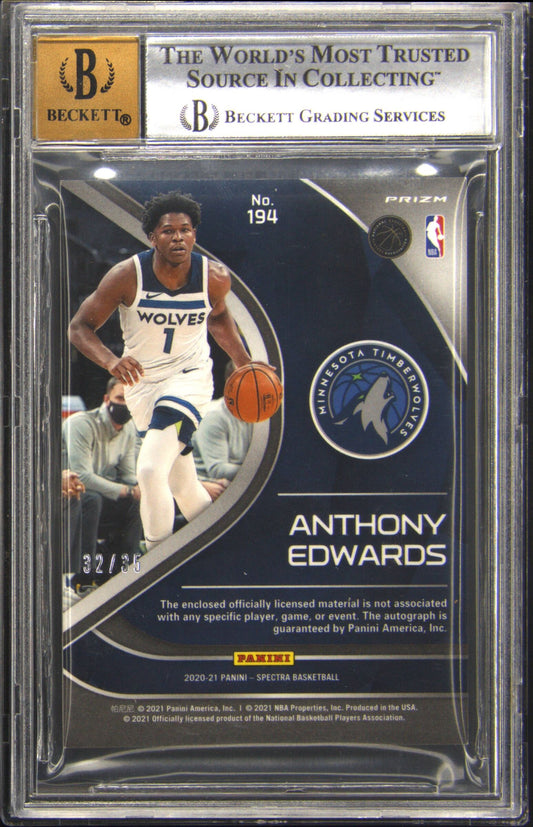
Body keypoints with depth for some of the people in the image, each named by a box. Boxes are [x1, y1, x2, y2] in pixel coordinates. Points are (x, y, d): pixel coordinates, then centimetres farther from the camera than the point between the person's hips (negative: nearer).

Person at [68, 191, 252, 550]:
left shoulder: (215, 277, -11)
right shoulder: (127, 275, -17)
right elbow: (79, 327, -11)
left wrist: (245, 365, 5)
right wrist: (111, 361, -29)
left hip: (190, 376, -2)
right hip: (142, 382, 2)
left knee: (151, 470, -23)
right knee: (183, 486, 12)